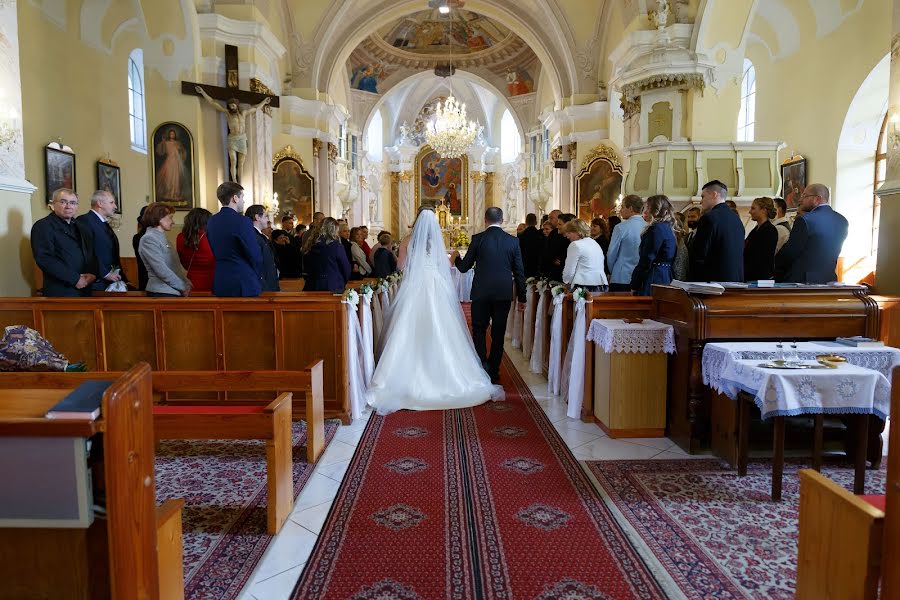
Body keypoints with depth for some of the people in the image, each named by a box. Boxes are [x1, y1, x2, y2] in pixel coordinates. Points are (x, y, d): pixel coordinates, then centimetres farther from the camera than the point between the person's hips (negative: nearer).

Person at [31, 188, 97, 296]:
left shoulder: (79, 225, 18)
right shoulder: (42, 226, -3)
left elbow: (90, 254, 18)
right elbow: (44, 259, -14)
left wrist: (93, 274, -3)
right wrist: (75, 279, -17)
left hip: (85, 289, 6)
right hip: (61, 291, -6)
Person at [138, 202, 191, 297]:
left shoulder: (163, 237, 18)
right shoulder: (148, 239, -10)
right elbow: (161, 270, -17)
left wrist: (187, 283, 5)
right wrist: (183, 287, -13)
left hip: (174, 291, 9)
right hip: (162, 293, -9)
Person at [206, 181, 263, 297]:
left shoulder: (211, 221, 6)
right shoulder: (242, 221, -15)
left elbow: (214, 253, 10)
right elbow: (255, 254, -12)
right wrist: (258, 276, 4)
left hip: (219, 283, 7)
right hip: (244, 284, -7)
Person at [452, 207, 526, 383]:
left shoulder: (477, 238, -4)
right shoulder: (513, 241, 1)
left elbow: (464, 267, 2)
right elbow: (519, 271, 3)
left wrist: (456, 258, 24)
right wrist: (522, 297, 11)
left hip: (481, 292, -1)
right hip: (504, 293, 2)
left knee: (479, 329, 12)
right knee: (498, 333, 10)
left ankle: (483, 364, -6)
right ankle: (493, 371, 17)